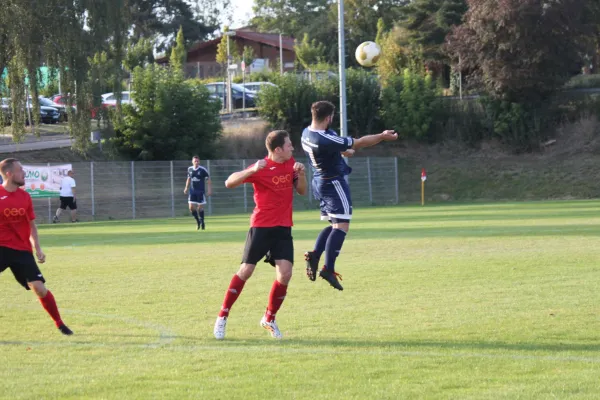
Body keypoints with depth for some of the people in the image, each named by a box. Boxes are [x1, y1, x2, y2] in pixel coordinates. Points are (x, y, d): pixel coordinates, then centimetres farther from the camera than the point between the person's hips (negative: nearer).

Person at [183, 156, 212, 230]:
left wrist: (209, 190, -11)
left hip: (200, 191, -4)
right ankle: (197, 221, 17)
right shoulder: (190, 169, 5)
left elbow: (208, 180, -5)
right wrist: (186, 188, 11)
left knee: (200, 207, 0)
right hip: (192, 191, 4)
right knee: (191, 207, -4)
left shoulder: (203, 170, -8)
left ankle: (202, 222, 20)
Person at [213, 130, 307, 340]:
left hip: (283, 228, 5)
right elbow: (229, 183, -17)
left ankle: (269, 319, 11)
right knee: (245, 271, -5)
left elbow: (302, 191, 14)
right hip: (261, 226, -5)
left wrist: (301, 173, -6)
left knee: (285, 274, -8)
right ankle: (222, 317, 7)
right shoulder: (262, 167, -12)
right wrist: (252, 170, -33)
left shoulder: (290, 164, 6)